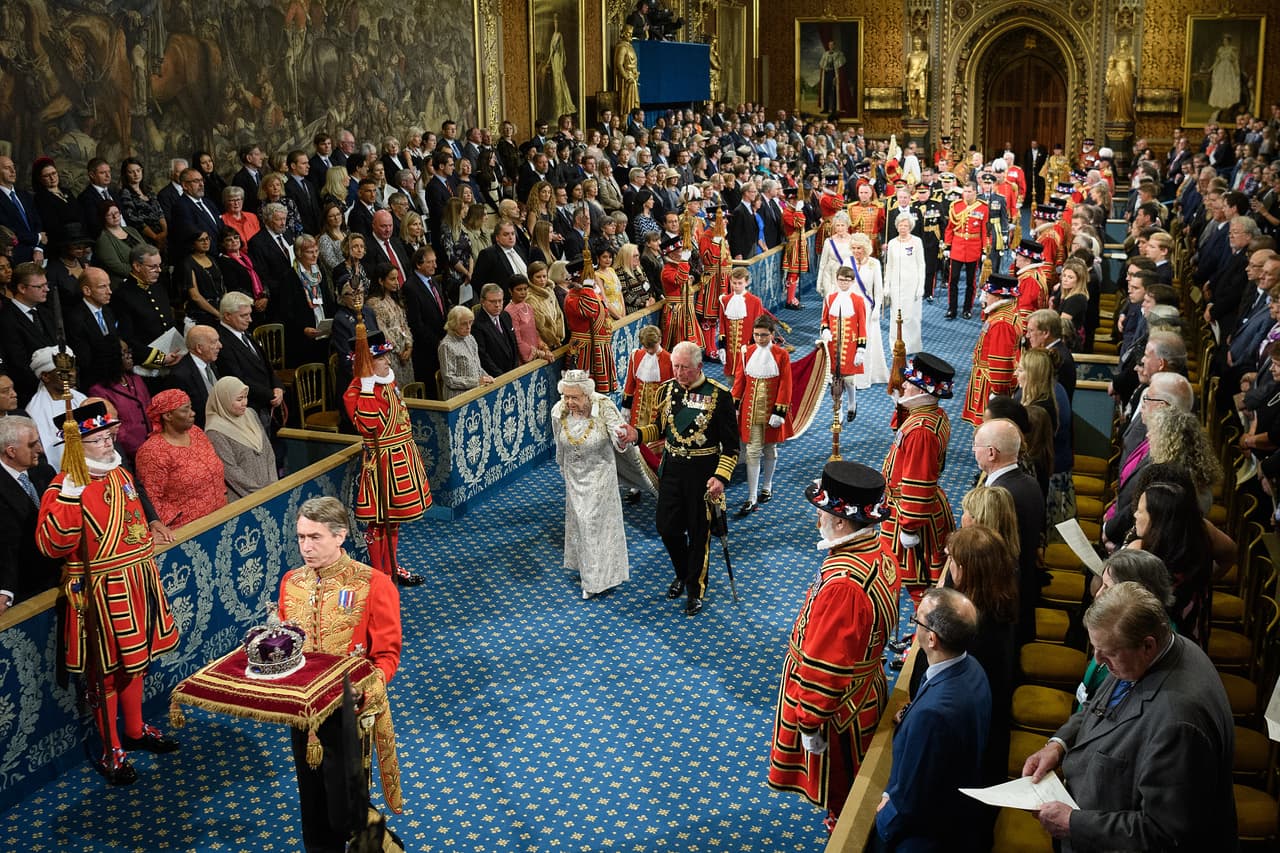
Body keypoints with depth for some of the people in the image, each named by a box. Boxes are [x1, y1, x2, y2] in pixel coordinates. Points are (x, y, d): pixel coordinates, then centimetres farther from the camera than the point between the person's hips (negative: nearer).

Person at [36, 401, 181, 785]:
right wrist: (71, 496, -34)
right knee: (106, 671, 5)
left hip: (137, 583, 8)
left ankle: (135, 729, 39)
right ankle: (111, 751, 19)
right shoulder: (64, 488, -17)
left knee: (136, 659, 20)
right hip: (100, 592, -7)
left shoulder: (120, 474, 7)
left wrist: (147, 560, 23)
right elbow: (52, 544, -28)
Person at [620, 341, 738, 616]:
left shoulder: (719, 395, -14)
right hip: (671, 467, 5)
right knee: (667, 527, 10)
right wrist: (639, 434, -6)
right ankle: (683, 573, 38)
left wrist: (721, 477, -21)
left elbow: (730, 444, -11)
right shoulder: (668, 389, 1)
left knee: (698, 533, 7)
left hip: (702, 472, -4)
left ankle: (695, 590, 24)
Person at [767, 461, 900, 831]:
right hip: (865, 689, 9)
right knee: (852, 788, 31)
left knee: (843, 800, 17)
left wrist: (810, 724, -19)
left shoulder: (842, 583, -38)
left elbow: (824, 667, -30)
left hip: (837, 710, -9)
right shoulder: (879, 552, -8)